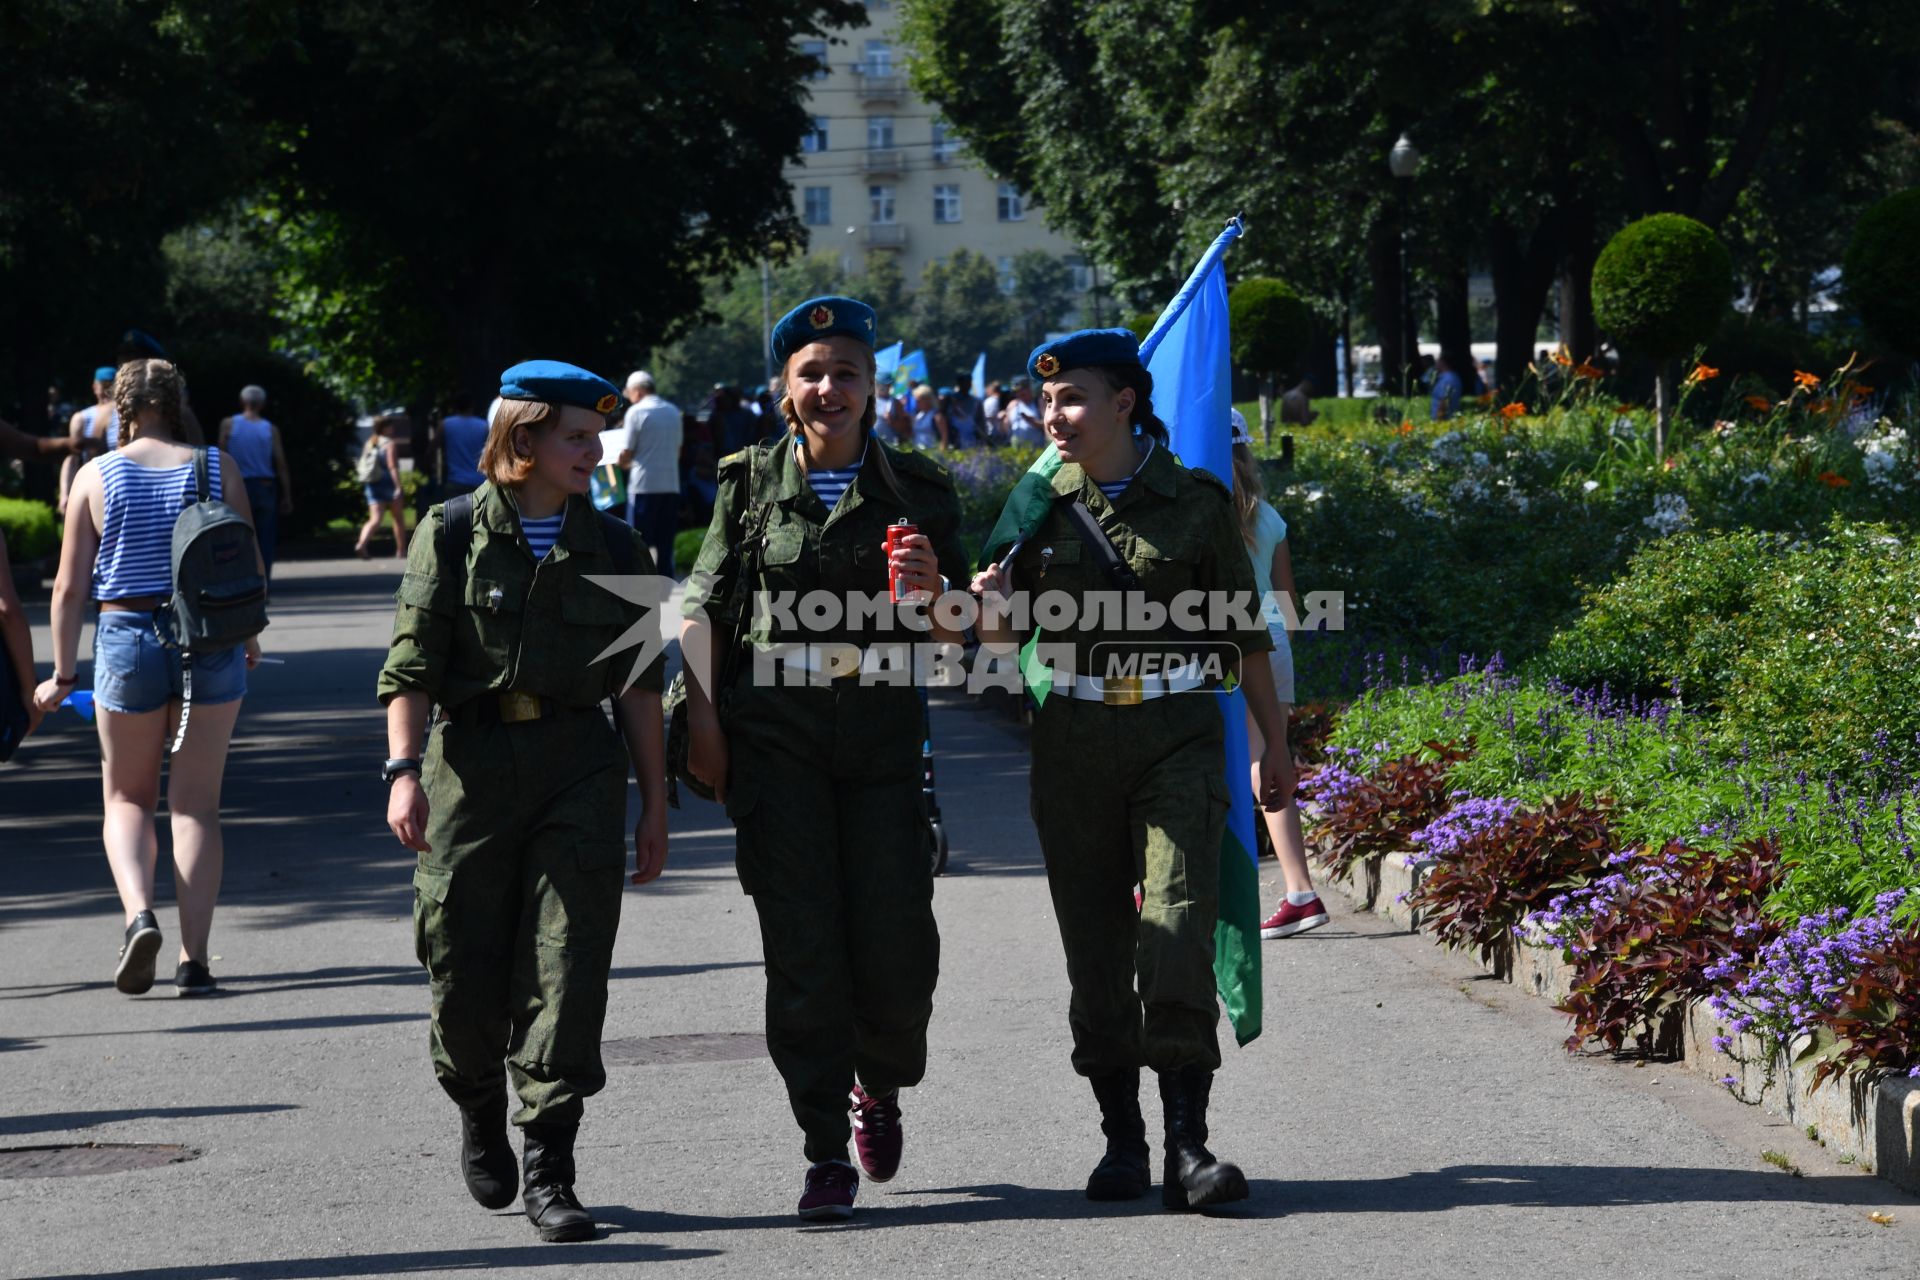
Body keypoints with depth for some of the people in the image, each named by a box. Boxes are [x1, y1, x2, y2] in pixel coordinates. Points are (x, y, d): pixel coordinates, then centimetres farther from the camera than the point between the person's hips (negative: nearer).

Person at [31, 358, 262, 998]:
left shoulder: (96, 476, -1)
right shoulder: (217, 468, 1)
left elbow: (70, 585, -1)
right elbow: (249, 566, 2)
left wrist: (62, 674, 6)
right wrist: (249, 638, 18)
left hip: (127, 639, -1)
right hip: (210, 643, 1)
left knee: (127, 798, 14)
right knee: (197, 802, 6)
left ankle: (138, 912, -12)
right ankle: (194, 957, 1)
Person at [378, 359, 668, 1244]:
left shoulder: (614, 549, 11)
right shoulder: (453, 534, 3)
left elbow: (638, 684, 12)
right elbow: (411, 663, -2)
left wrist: (654, 802, 8)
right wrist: (403, 769, -13)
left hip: (579, 764, 1)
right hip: (472, 762, -1)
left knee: (567, 967, -7)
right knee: (465, 972, 2)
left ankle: (548, 1172, -4)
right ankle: (479, 1114, 32)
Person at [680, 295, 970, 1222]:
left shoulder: (915, 490, 6)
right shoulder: (752, 483, 5)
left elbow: (958, 637, 7)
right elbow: (703, 605, 8)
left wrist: (931, 590, -15)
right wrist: (701, 720, 1)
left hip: (882, 728, 0)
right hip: (776, 729, 0)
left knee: (897, 938, -3)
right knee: (802, 943, -5)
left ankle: (878, 1085, 30)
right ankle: (826, 1154, 2)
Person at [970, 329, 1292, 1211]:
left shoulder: (1195, 502, 1)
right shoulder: (1042, 507, 6)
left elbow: (1242, 632, 8)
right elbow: (1004, 643, 8)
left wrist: (1274, 743, 10)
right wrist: (991, 609, -15)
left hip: (1177, 734, -2)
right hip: (1075, 741, 3)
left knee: (1178, 933, -13)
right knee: (1096, 948, 4)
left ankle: (1187, 1146, -12)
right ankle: (1121, 1140, 13)